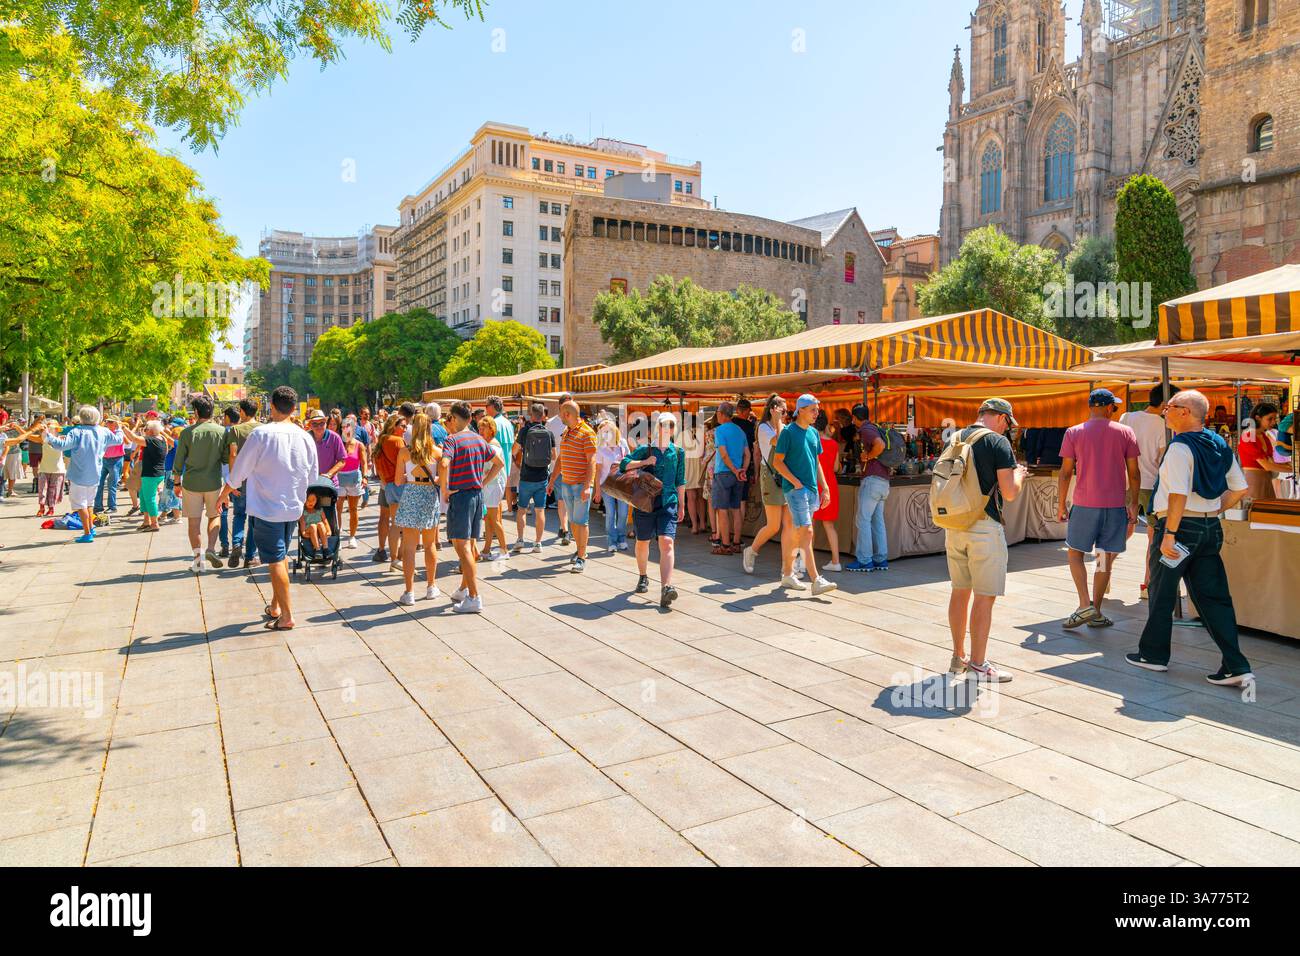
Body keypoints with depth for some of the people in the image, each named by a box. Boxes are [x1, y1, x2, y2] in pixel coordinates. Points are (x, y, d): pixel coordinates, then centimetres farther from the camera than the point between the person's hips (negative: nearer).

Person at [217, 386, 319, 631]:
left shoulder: (260, 433, -14)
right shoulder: (305, 437, 0)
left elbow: (239, 470, -7)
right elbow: (313, 478, 9)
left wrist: (224, 493, 10)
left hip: (267, 508, -5)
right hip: (293, 508, 5)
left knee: (275, 561, -1)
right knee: (281, 556, 20)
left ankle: (286, 617, 0)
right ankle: (275, 606, 30)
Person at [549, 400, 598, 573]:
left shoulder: (587, 433, -11)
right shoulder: (566, 432, 15)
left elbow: (591, 462, -15)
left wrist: (587, 486, -22)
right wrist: (552, 480, 21)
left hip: (581, 485, -8)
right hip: (566, 484, 8)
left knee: (580, 521, -6)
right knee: (572, 521, 12)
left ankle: (581, 558, 0)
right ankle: (580, 551, 25)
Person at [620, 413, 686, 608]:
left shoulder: (678, 452, 8)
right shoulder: (645, 450, 2)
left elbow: (680, 481, 14)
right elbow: (623, 464, -5)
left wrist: (681, 504, 16)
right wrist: (645, 462, -14)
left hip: (668, 502, 0)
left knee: (667, 542, -16)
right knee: (643, 542, 13)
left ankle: (666, 588, -25)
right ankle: (643, 577, 39)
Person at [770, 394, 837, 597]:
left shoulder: (814, 433, 14)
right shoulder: (788, 432, -7)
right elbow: (777, 462, -9)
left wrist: (825, 487, 13)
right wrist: (796, 482, -15)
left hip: (811, 489, 7)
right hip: (795, 489, -7)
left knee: (796, 533, 13)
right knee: (806, 533, -12)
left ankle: (787, 575, 23)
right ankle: (816, 581, -16)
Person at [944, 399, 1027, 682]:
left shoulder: (955, 439, 10)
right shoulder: (998, 442, -10)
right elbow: (1009, 493, -13)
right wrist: (1018, 474, 8)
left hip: (954, 525, 7)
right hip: (984, 526, -7)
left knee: (960, 591, 16)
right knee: (984, 597, 1)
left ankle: (958, 657, 26)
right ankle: (977, 665, 6)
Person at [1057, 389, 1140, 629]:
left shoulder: (1073, 433, 0)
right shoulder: (1125, 432, 3)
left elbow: (1065, 472, -1)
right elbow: (1134, 474, 3)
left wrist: (1061, 505, 7)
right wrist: (1134, 506, 11)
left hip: (1084, 504, -1)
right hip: (1116, 504, 1)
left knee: (1075, 553, 10)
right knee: (1106, 558, 8)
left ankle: (1085, 606, -4)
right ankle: (1096, 613, 14)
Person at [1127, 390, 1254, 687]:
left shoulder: (1180, 447, -16)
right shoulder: (1220, 446, 10)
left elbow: (1179, 495, -23)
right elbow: (1239, 489, 14)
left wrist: (1168, 534, -22)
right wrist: (1214, 511, 19)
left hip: (1180, 525, -7)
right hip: (1211, 528, 7)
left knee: (1162, 594, 8)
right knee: (1213, 596, 9)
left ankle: (1153, 655, 21)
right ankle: (1236, 667, 6)